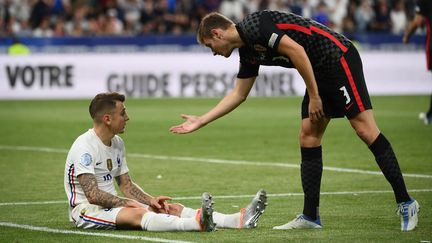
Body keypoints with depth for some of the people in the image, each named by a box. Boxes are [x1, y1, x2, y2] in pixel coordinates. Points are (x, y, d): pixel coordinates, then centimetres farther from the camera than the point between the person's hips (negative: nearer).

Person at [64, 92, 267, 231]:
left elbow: (126, 185, 16)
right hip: (86, 209, -9)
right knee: (137, 214, -37)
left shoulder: (117, 143, 13)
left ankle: (239, 220, -22)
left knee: (173, 208, -8)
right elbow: (92, 194, -23)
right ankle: (197, 224, -61)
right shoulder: (84, 147, -17)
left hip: (112, 204, 9)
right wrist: (124, 203, -23)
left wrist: (150, 200, 0)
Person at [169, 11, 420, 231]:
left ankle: (405, 203, -12)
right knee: (308, 138, 4)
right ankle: (311, 216, 5)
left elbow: (296, 50, -22)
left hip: (338, 58, -10)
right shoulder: (248, 52, 15)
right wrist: (201, 121, 27)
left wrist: (314, 96, -17)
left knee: (365, 129, -13)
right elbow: (238, 94, 26)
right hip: (320, 72, 10)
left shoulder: (254, 26, -14)